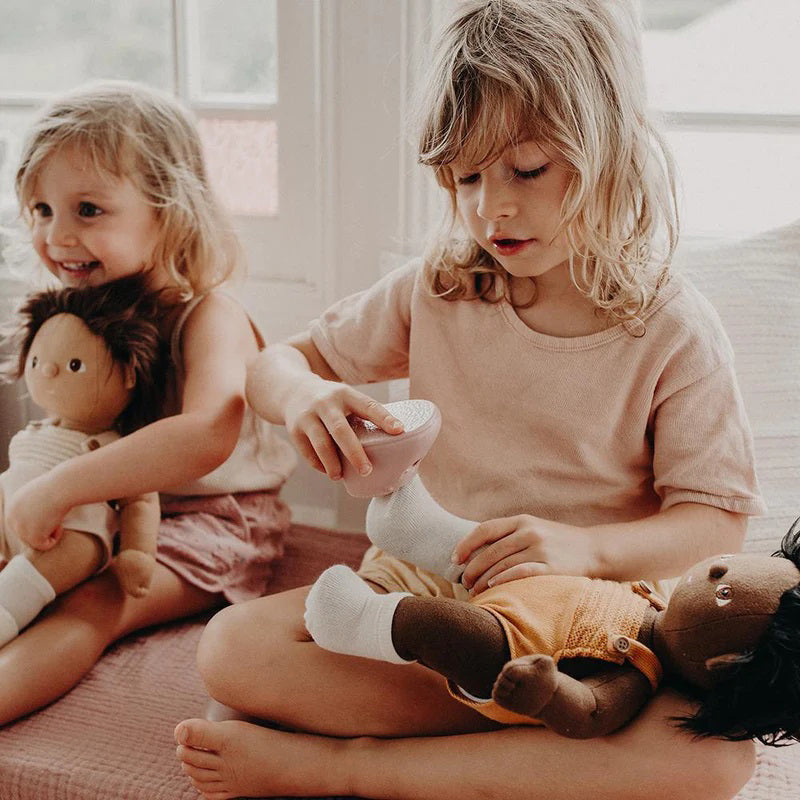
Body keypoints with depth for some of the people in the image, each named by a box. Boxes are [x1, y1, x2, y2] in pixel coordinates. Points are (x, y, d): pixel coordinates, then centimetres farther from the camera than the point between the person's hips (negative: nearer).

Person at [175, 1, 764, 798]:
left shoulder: (673, 331, -7)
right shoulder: (436, 290, 0)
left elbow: (717, 520, -7)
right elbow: (274, 363, 7)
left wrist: (584, 547, -28)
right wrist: (300, 393, -20)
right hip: (423, 596, 2)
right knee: (232, 648, -18)